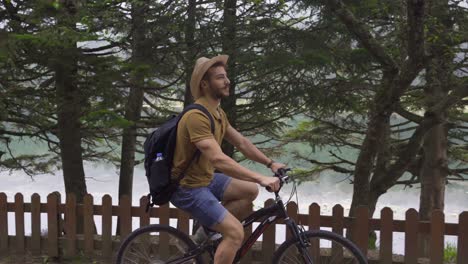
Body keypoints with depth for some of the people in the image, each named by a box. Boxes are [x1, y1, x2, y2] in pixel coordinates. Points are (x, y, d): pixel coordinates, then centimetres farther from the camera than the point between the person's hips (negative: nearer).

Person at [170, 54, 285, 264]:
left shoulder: (218, 113, 4)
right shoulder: (197, 116, -27)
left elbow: (242, 143, 12)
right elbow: (219, 160, -35)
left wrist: (270, 163, 4)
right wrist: (260, 178, -37)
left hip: (204, 179, 9)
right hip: (187, 187, -9)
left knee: (250, 190, 9)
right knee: (236, 233, -16)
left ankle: (210, 229, 14)